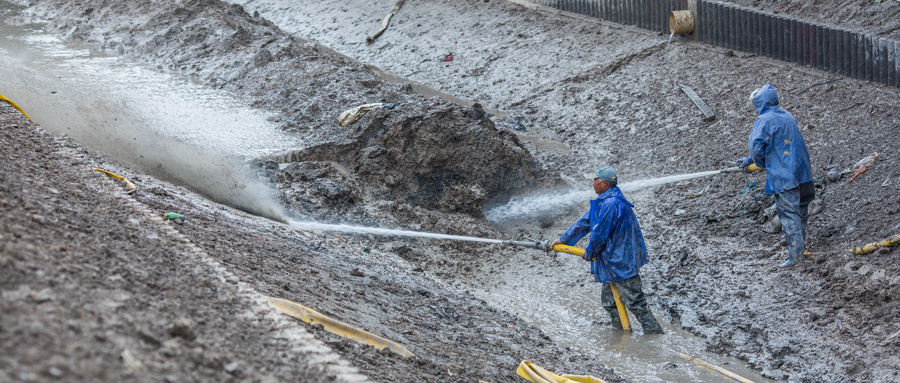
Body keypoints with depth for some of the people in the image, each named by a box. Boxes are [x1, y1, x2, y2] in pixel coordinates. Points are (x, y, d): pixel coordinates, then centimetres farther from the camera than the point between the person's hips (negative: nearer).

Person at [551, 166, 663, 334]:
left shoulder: (612, 204, -24)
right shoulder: (604, 201, 11)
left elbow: (599, 234, -20)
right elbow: (585, 222, 20)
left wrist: (589, 254, -3)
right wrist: (563, 239, 24)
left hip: (621, 261, -11)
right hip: (611, 261, 11)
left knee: (633, 300, -5)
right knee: (609, 301, 19)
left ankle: (653, 331, 1)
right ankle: (620, 328, 30)